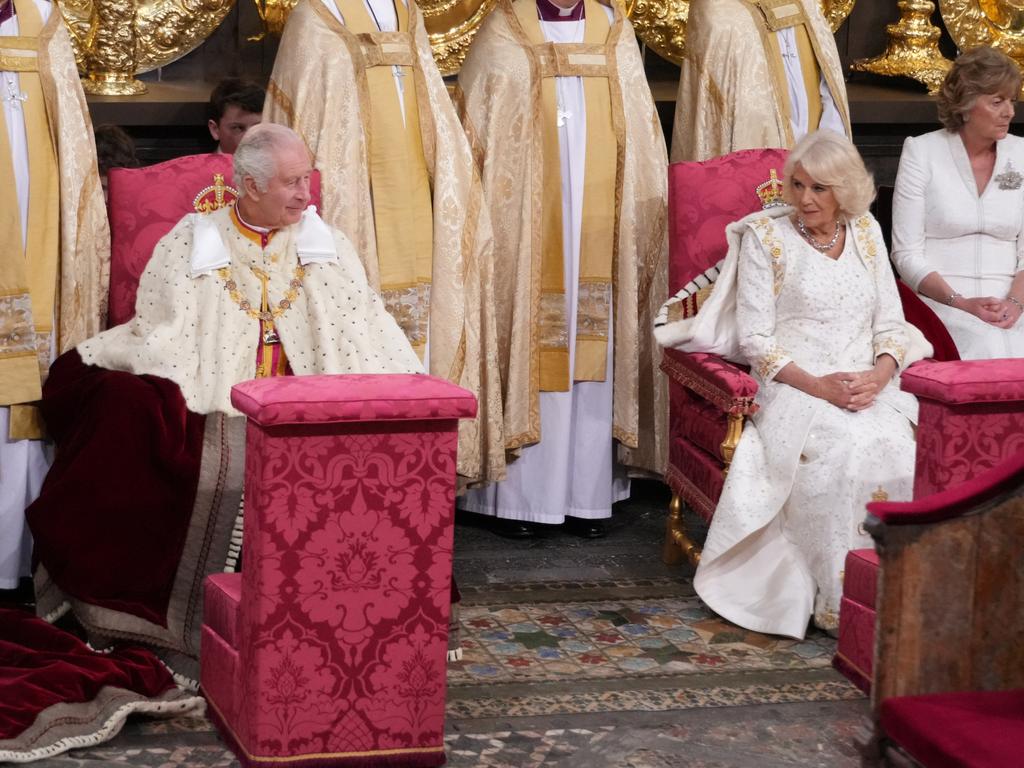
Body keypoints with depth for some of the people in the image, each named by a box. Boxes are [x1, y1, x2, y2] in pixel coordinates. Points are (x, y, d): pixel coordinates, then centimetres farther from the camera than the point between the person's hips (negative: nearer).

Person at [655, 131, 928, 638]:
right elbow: (755, 339, -3)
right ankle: (840, 601, -26)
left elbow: (890, 323, 14)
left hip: (869, 388, 3)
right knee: (842, 452, -36)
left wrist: (880, 374, -9)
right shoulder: (765, 236, 3)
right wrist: (818, 385, -16)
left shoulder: (866, 233, 15)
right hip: (794, 388, -3)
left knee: (903, 449, -31)